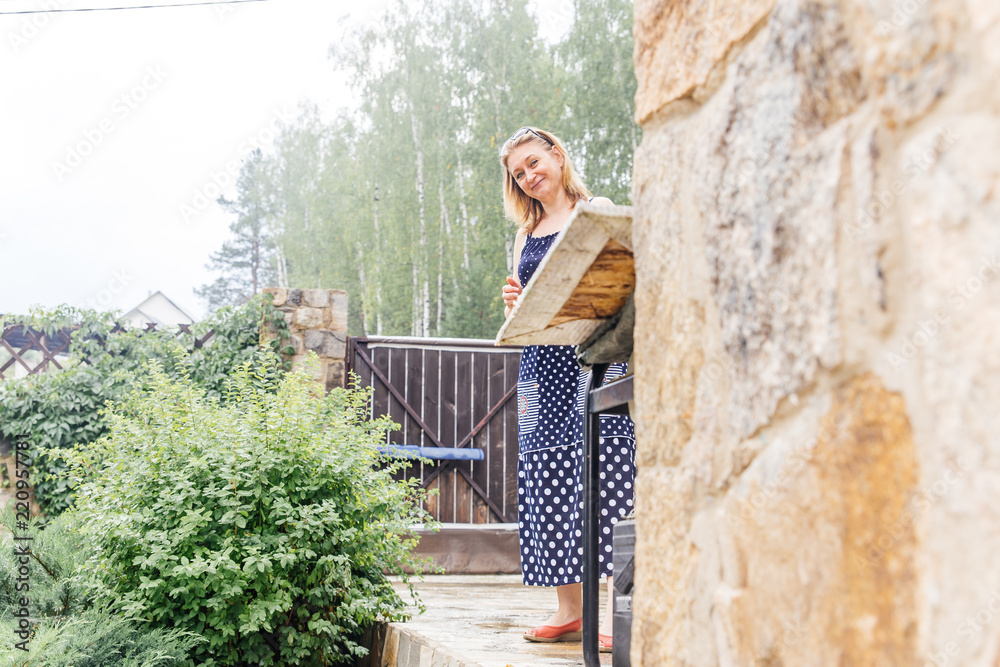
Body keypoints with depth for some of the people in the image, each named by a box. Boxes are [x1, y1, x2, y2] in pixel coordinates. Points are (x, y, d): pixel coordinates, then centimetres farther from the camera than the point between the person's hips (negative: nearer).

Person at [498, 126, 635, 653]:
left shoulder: (599, 212, 8)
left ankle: (615, 609, -14)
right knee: (548, 476, 0)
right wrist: (513, 307, 1)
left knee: (603, 471, -13)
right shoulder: (525, 235, 23)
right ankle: (569, 608, 7)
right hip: (541, 363, 6)